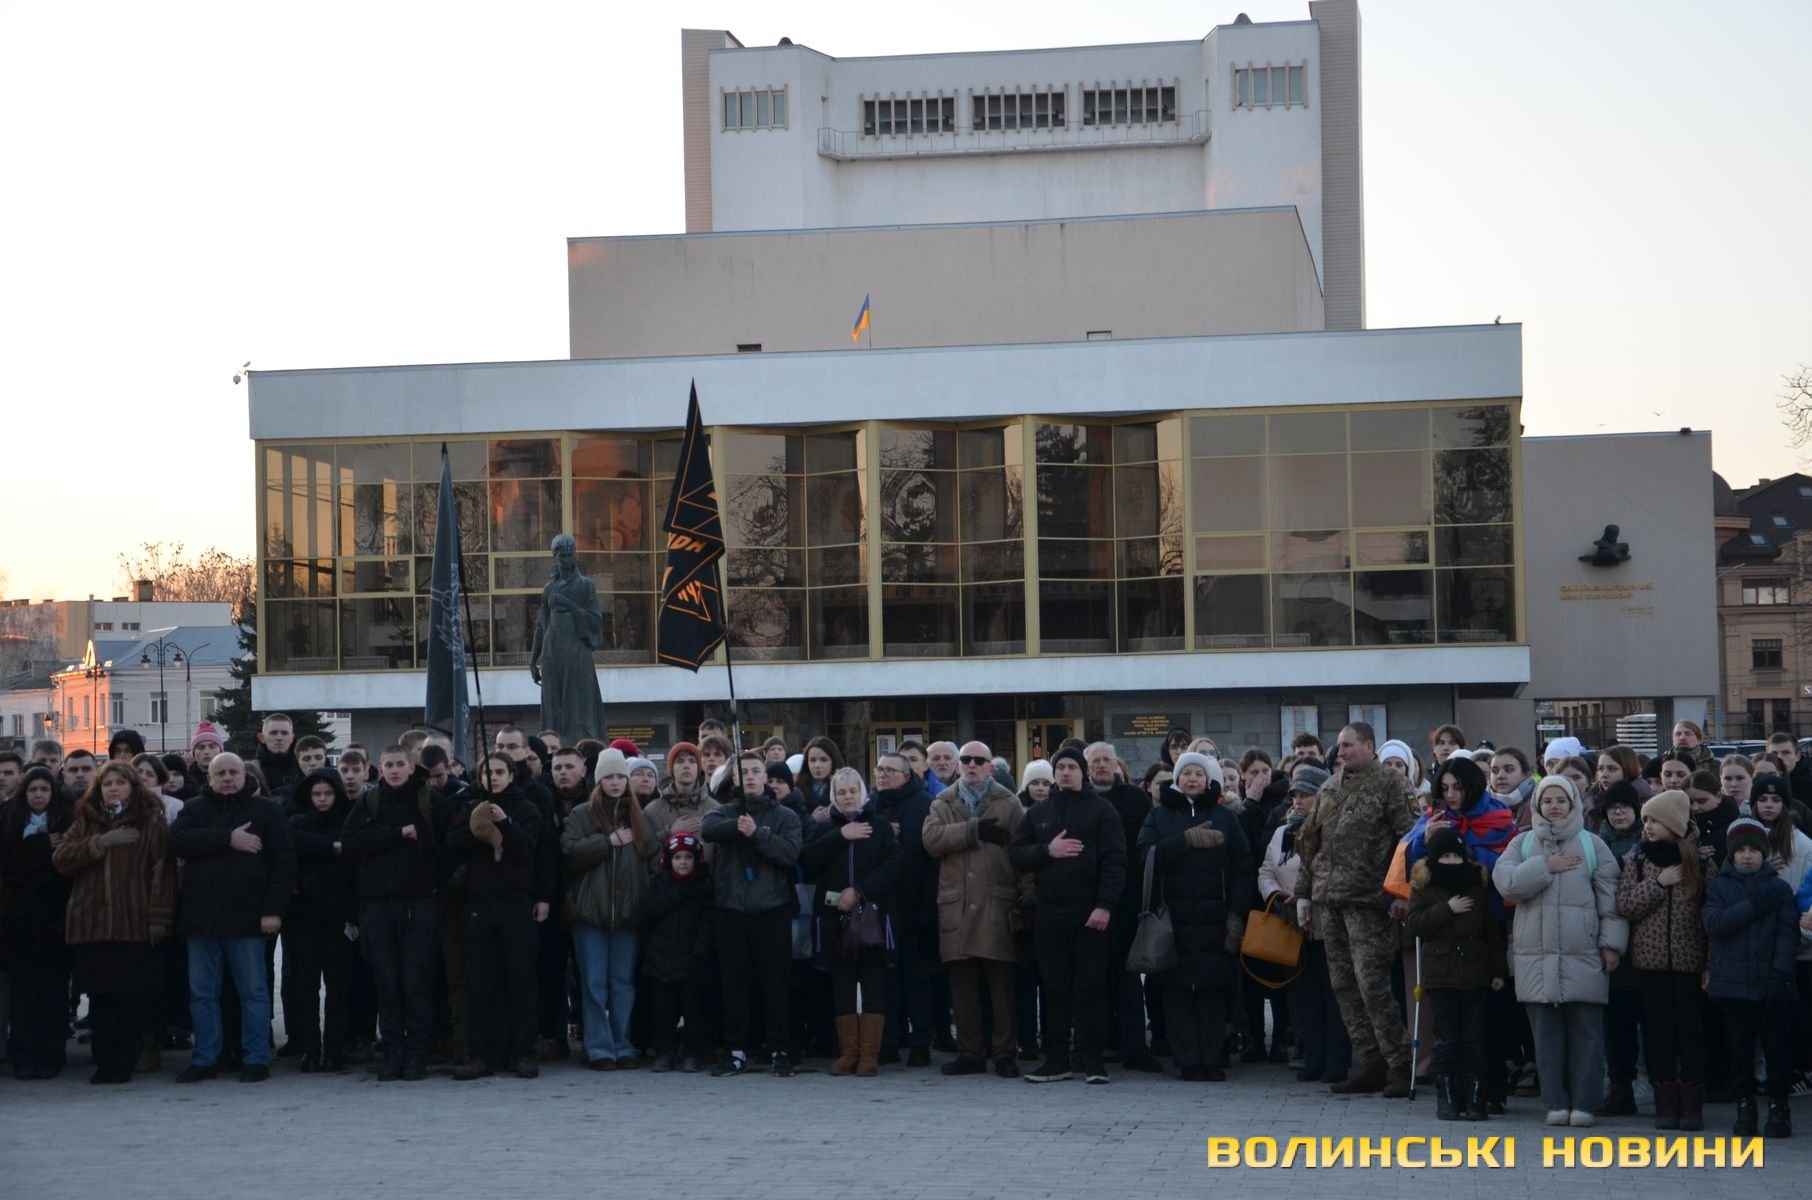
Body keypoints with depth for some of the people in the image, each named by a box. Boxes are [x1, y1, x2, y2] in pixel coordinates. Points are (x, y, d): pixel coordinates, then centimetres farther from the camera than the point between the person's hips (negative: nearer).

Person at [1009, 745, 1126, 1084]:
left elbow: (1114, 860, -7)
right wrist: (1047, 850, -9)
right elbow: (1015, 854, 9)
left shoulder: (1101, 811, 2)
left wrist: (1105, 905, -17)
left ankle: (1092, 1059, 0)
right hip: (1049, 913, 4)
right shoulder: (1038, 813, 15)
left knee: (1091, 986, -3)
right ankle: (1056, 1059, 10)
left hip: (1089, 913, -4)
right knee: (1055, 987, 6)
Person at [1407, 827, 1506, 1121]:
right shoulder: (1423, 886, 3)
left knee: (1473, 1040, 1)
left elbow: (1493, 931, 8)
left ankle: (1474, 1099, 4)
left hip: (1474, 974, 1)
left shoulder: (1479, 885, 6)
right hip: (1439, 975, -1)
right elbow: (1413, 922, -7)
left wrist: (1499, 970, 5)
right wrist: (1447, 909, -15)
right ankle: (1446, 1099, 4)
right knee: (1446, 1041, 0)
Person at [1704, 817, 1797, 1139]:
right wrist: (1754, 906, -14)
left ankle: (1778, 1108, 9)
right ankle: (1745, 1107, 14)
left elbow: (1788, 933, -2)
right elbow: (1713, 923, -8)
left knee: (1777, 1049, 0)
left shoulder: (1779, 888, 5)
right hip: (1733, 983, 1)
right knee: (1740, 1050, 5)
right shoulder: (1718, 886, 8)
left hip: (1770, 985, -1)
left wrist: (1780, 973, -14)